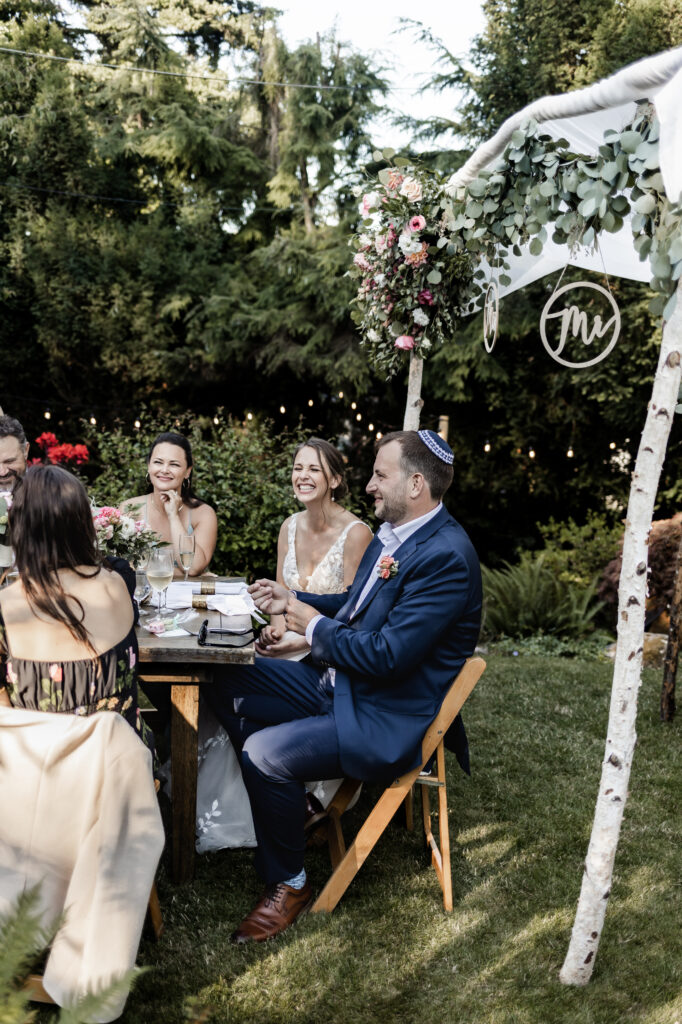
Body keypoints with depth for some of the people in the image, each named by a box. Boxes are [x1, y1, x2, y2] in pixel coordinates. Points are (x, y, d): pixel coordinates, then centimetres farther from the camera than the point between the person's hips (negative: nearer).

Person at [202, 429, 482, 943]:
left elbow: (388, 655, -28)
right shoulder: (394, 531, 6)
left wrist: (315, 627, -14)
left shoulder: (445, 556, -25)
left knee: (265, 752, -24)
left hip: (387, 719, -10)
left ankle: (289, 884, 0)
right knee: (228, 684, 7)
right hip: (340, 683, 10)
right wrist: (294, 601, 7)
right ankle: (275, 803, 21)